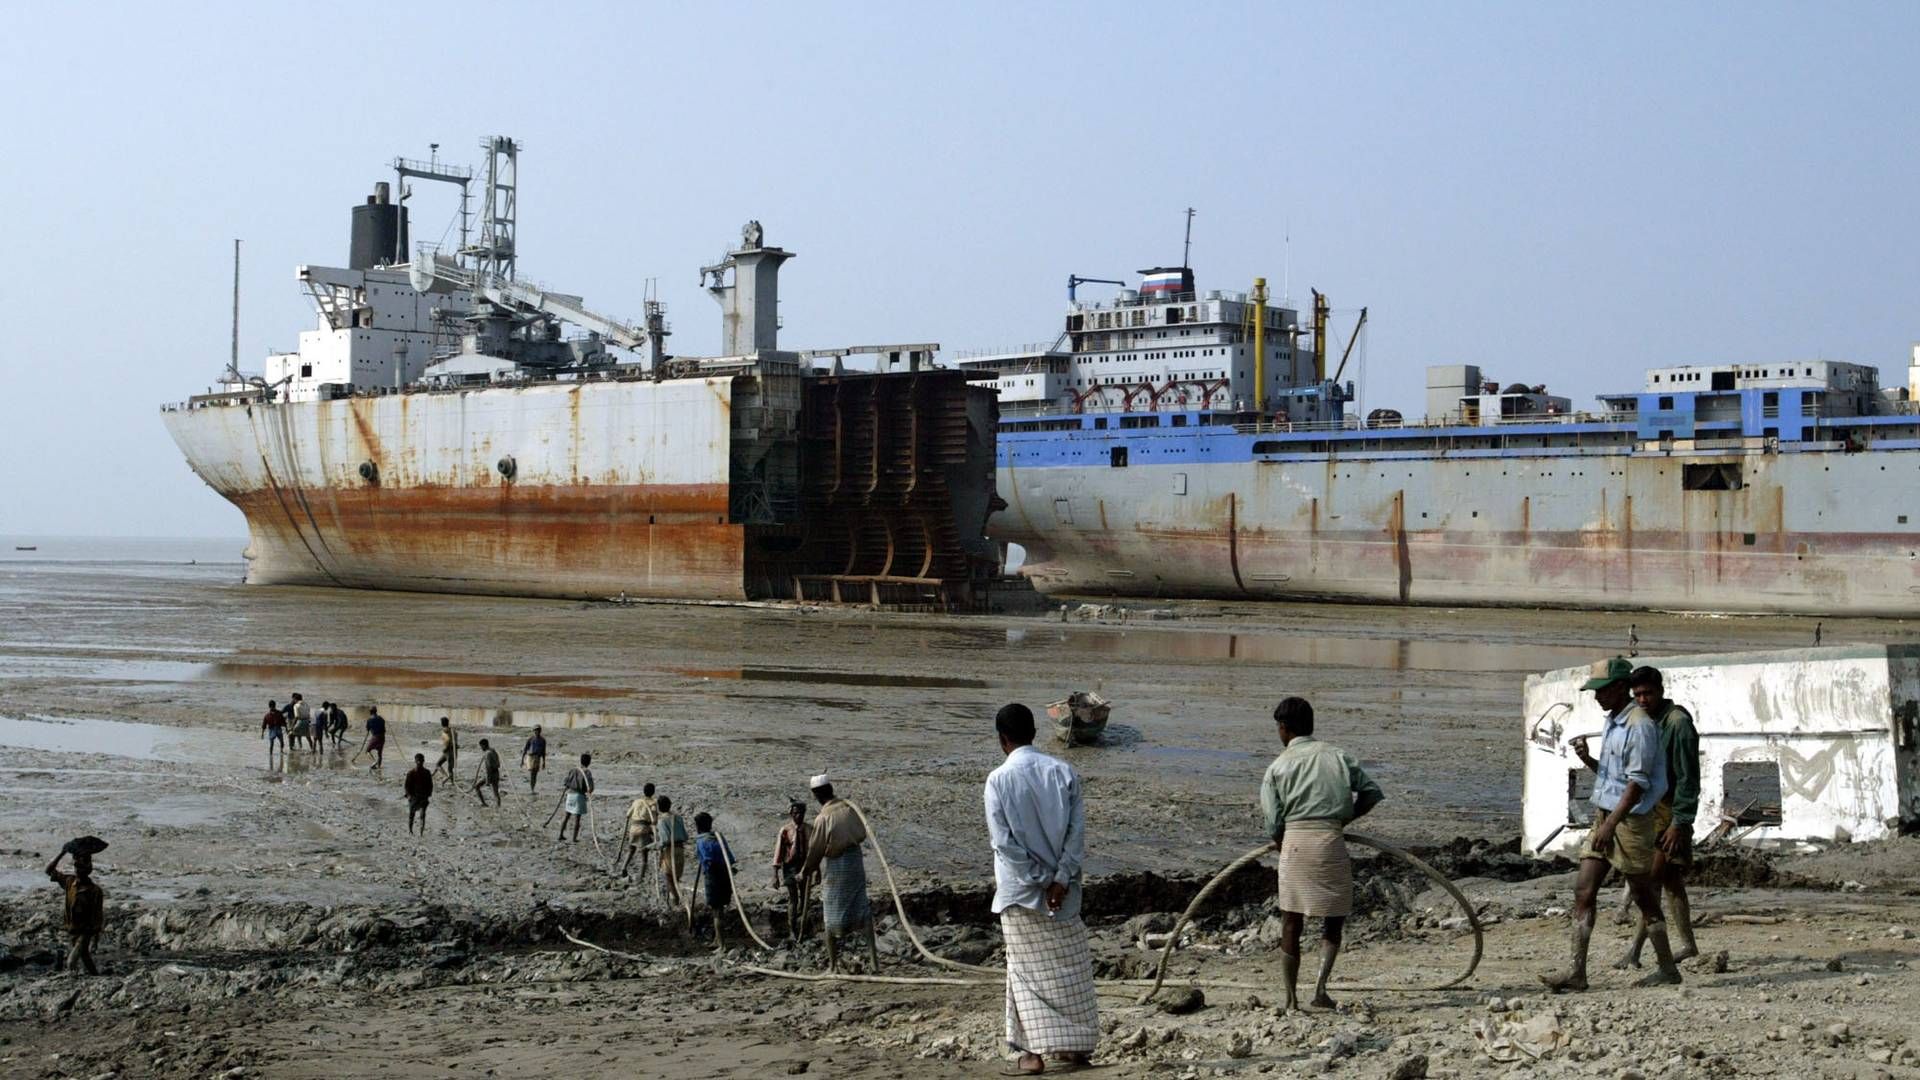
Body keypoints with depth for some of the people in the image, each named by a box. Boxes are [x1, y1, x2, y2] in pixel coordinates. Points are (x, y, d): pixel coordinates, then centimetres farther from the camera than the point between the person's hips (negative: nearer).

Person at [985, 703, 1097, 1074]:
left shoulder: (998, 779, -9)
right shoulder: (1063, 771, -2)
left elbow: (1003, 839, -13)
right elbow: (1077, 829, -6)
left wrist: (1038, 878, -8)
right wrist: (1061, 878, -8)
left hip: (1020, 890, -2)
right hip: (1063, 889, 2)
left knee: (1028, 969, 5)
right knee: (1069, 966, 12)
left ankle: (1036, 1050, 2)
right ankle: (1074, 1045, 16)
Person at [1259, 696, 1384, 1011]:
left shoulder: (1277, 767, 5)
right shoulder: (1338, 756, 9)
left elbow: (1273, 824, 2)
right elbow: (1372, 793, 11)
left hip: (1294, 841, 0)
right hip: (1331, 840, 1)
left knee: (1291, 924, 10)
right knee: (1333, 921, 13)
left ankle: (1292, 999, 11)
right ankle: (1321, 986, -5)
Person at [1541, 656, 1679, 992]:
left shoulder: (1639, 725, -15)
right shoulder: (1611, 722, 14)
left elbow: (1637, 782, -20)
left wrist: (1611, 824, -24)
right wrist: (1587, 759, 2)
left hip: (1631, 820, -9)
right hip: (1604, 816, 9)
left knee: (1645, 898, 2)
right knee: (1583, 891, 1)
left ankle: (1668, 970, 15)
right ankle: (1575, 970, 0)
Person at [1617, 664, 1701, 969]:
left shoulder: (1678, 723, -14)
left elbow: (1688, 778, -17)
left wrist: (1678, 822, -19)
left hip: (1671, 811, -9)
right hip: (1649, 810, 9)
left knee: (1653, 880, -12)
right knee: (1670, 880, 13)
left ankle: (1634, 949, -14)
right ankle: (1687, 945, 21)